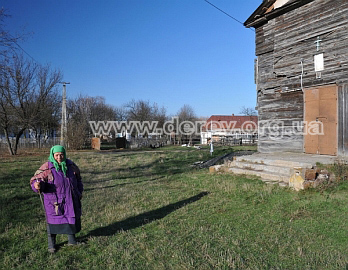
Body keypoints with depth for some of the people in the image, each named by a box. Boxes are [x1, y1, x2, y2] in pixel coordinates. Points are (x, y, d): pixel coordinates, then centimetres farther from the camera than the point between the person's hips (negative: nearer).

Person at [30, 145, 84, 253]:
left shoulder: (70, 165, 0)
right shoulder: (47, 168, -14)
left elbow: (77, 178, 14)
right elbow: (35, 179, -14)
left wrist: (79, 191, 14)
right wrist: (37, 185, -37)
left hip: (70, 200, 5)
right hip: (54, 201, -4)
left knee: (72, 218, 15)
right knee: (53, 221, 6)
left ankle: (72, 240, 34)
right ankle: (51, 244, 25)